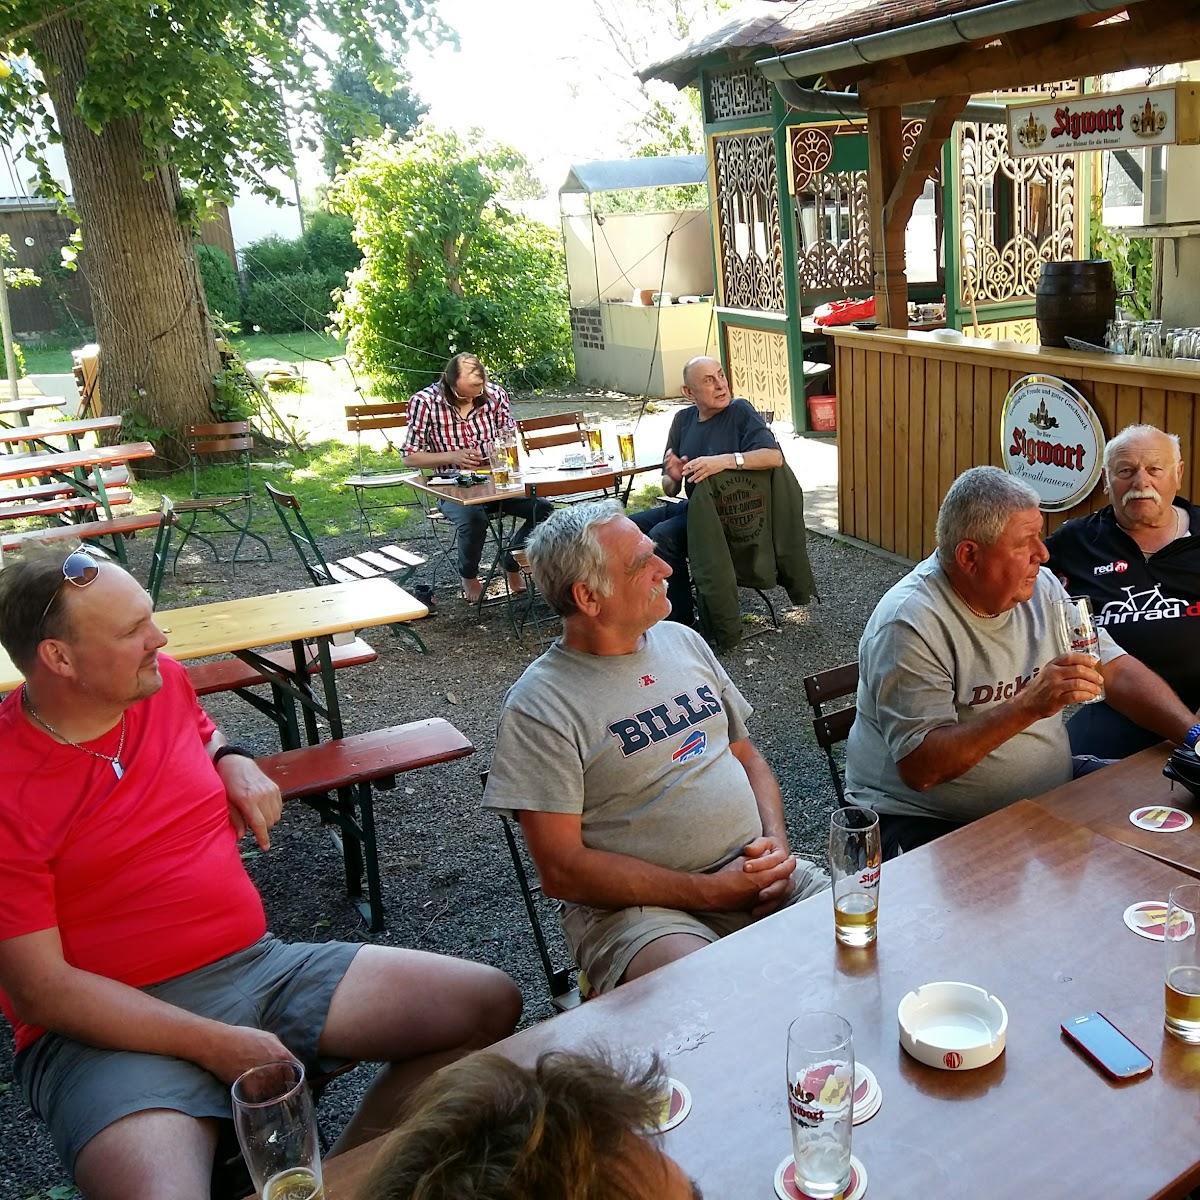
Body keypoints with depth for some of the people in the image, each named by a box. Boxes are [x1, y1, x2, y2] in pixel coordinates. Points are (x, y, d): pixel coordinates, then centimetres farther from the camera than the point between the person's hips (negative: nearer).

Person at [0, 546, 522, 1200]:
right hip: (118, 1024, -6)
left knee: (490, 1002, -2)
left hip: (258, 964, 7)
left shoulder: (163, 682, 3)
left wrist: (233, 760, 5)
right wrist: (217, 1045, -18)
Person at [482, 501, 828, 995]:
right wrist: (711, 891, -15)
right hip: (634, 905, -6)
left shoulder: (684, 641, 12)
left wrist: (775, 843, -1)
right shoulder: (538, 707, -9)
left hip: (751, 872, 7)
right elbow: (562, 870, -12)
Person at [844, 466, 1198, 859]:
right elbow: (919, 768, -25)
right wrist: (1029, 706, -31)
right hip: (927, 823, -8)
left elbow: (1117, 671, 6)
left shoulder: (1042, 588, 4)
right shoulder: (909, 623, -20)